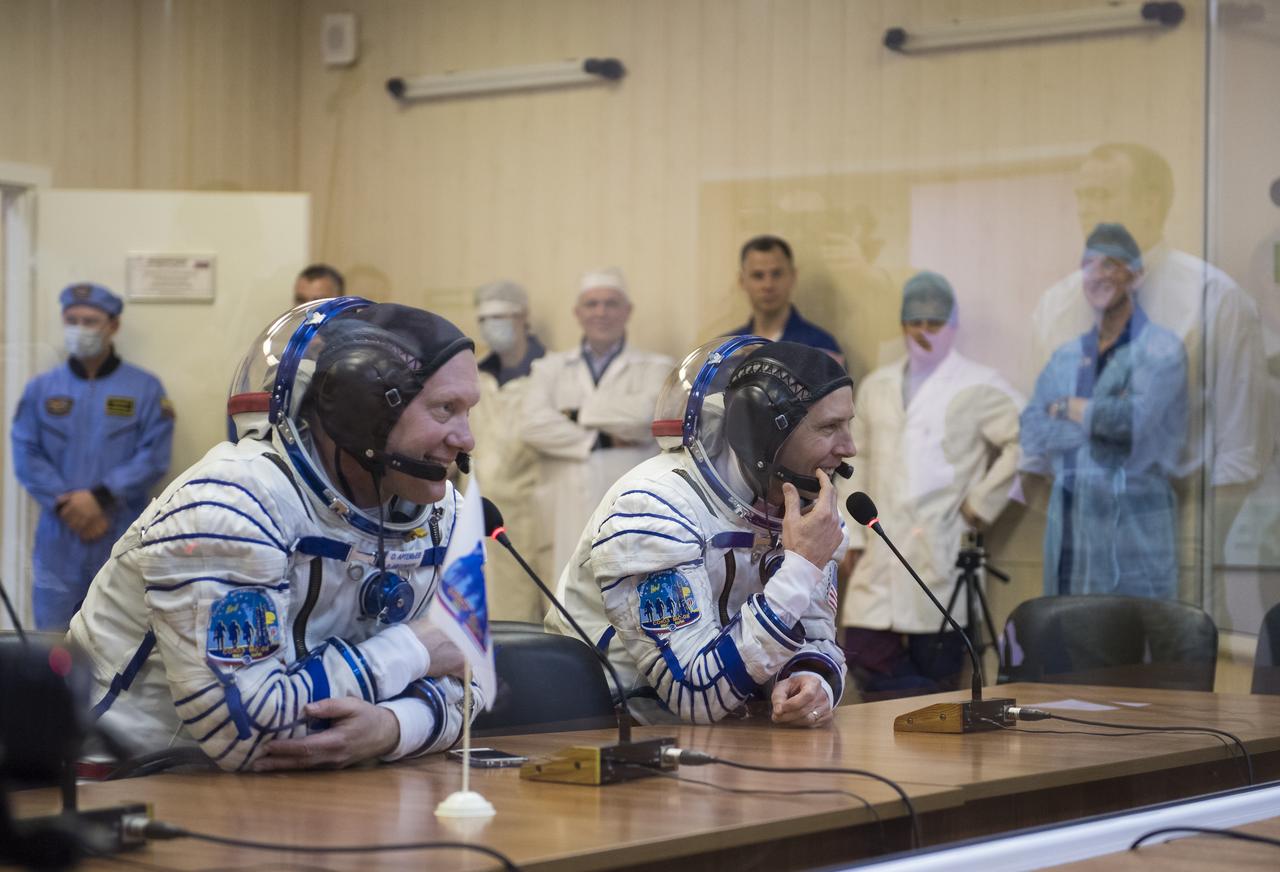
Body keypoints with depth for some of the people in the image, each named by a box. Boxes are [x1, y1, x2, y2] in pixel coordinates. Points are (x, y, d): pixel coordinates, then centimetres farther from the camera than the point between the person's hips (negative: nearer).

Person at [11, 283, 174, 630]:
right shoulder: (41, 389, 8)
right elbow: (26, 456, 2)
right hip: (58, 536, 2)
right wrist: (67, 505, -11)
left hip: (121, 538, -1)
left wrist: (100, 497, -15)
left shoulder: (145, 389, 3)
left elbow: (154, 457, -5)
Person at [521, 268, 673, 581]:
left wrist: (579, 414, -2)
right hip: (567, 519, 1)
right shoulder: (550, 369, 16)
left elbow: (647, 411, -10)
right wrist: (602, 439, -6)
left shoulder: (655, 367, 12)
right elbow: (534, 424, -2)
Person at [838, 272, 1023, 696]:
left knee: (936, 674, -2)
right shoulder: (877, 387, 17)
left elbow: (1023, 439, -8)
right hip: (881, 558, 5)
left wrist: (982, 502, -9)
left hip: (941, 557, -5)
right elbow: (858, 462, 18)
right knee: (864, 655, -3)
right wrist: (854, 535, 12)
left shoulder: (979, 386, 0)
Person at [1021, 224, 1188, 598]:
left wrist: (1068, 409, 0)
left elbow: (1133, 420, -15)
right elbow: (1032, 439, 7)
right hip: (1068, 528, 5)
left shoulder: (1160, 349, -1)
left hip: (1132, 523, -5)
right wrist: (1099, 417, -6)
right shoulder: (1066, 357, 16)